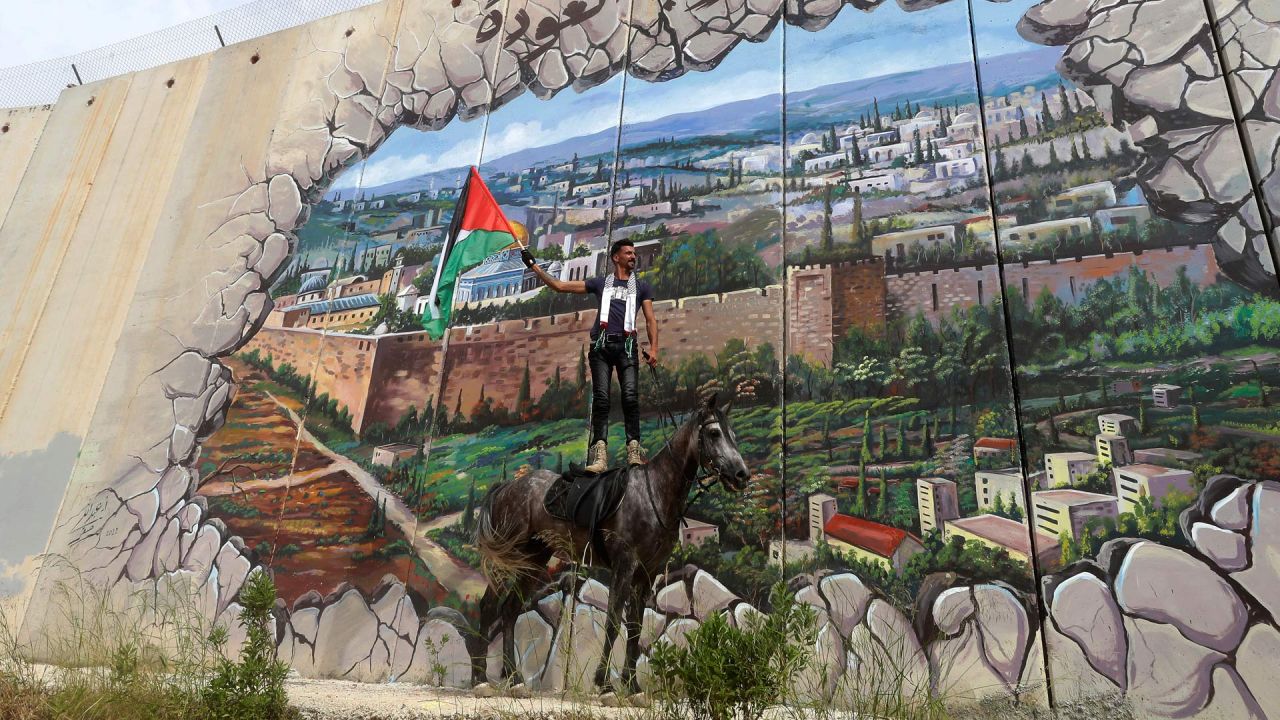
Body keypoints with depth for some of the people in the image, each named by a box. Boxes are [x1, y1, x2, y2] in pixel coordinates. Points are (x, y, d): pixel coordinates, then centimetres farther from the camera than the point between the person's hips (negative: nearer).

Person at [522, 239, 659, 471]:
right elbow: (560, 286, 19)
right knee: (601, 398, -10)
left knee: (630, 396, -16)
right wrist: (534, 266, 16)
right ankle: (600, 454, -17)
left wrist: (653, 347, -5)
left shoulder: (641, 287, 20)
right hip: (602, 346, 0)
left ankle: (634, 450, -17)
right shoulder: (601, 283, 19)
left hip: (626, 346, 0)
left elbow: (650, 319, 10)